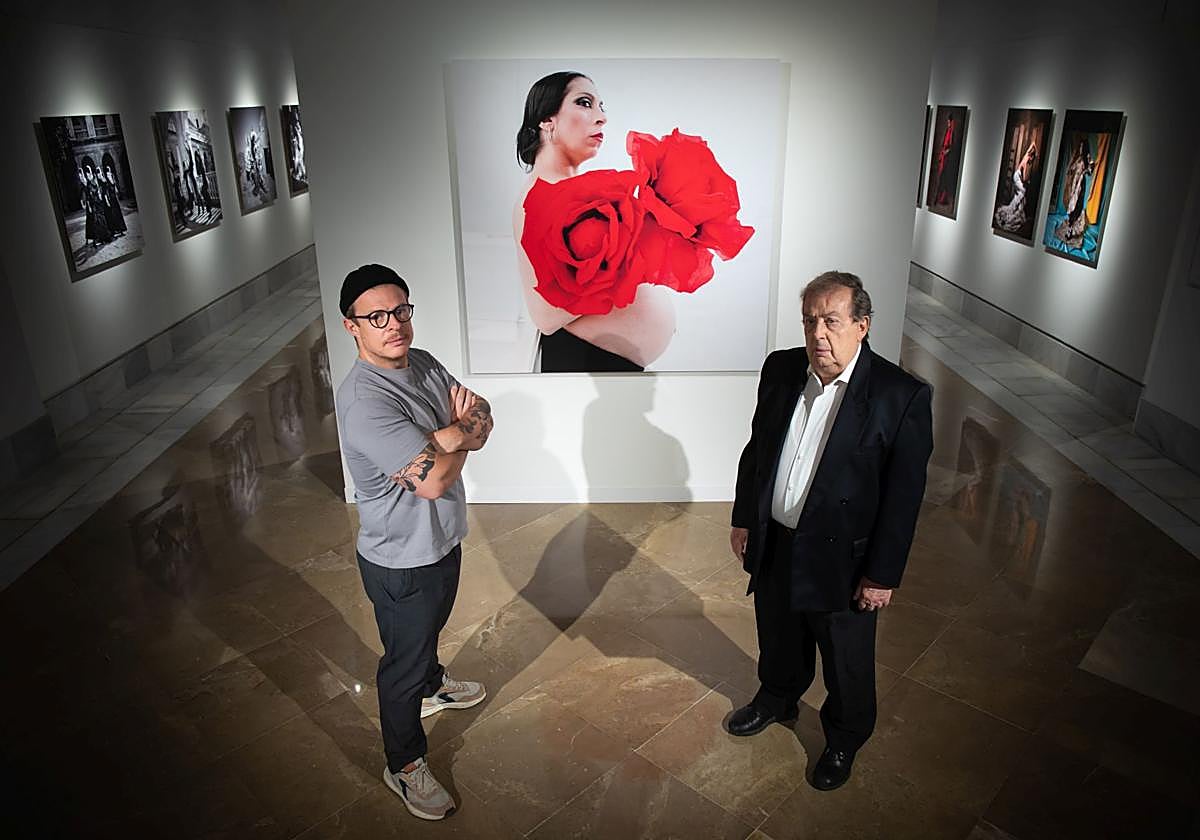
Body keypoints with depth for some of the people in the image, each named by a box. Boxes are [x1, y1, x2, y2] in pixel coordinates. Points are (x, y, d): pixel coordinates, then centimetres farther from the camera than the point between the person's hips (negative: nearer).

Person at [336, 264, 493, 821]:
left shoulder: (422, 364, -3)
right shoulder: (364, 402, -31)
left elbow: (483, 419, -2)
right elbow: (432, 479, -35)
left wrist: (450, 432, -24)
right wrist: (459, 436, -16)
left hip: (443, 540, 8)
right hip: (401, 562, -8)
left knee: (429, 629, 33)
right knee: (404, 661, 13)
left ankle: (432, 685, 62)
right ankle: (405, 766, 36)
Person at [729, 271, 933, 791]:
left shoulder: (902, 396, -20)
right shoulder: (781, 369, -5)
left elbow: (903, 495, -14)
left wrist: (883, 574, -11)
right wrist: (743, 519, 9)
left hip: (842, 557, -4)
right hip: (773, 543, 4)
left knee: (846, 664, 18)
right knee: (778, 638, 27)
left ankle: (844, 740, 45)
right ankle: (777, 698, 56)